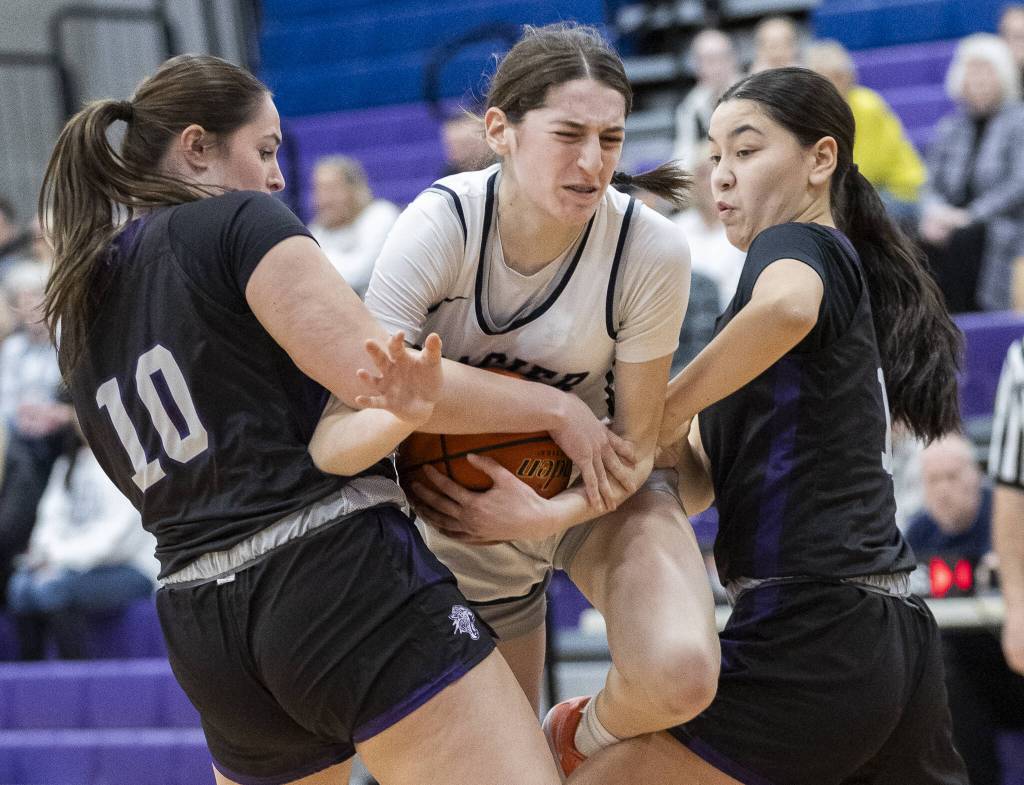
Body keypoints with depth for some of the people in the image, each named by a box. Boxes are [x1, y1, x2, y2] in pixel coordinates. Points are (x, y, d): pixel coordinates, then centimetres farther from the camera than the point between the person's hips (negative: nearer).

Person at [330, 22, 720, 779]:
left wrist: (547, 516, -32)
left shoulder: (650, 248, -25)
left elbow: (636, 442, -15)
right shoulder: (440, 224, -26)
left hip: (601, 491, 0)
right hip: (467, 499, 1)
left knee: (680, 672, -29)